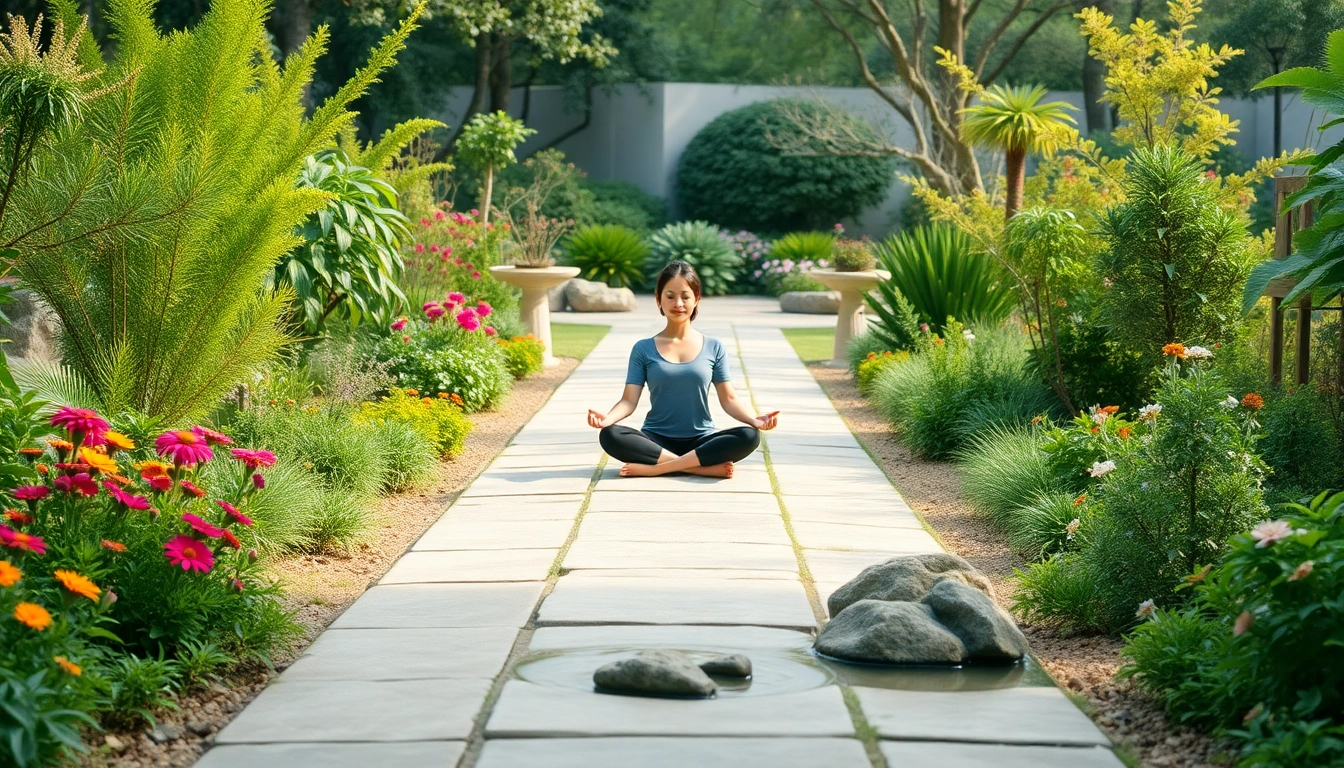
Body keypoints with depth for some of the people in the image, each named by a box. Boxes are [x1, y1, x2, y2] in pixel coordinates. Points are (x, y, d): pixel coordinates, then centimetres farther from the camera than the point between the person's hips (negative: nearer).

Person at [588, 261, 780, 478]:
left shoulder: (714, 348, 7)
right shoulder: (644, 349, 5)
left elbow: (729, 399, 4)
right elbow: (629, 400, -2)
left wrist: (754, 419, -17)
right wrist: (608, 417, -24)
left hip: (700, 441, 1)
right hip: (657, 440, 0)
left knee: (749, 436, -29)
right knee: (609, 435, -31)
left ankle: (657, 467, -30)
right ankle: (706, 467, -31)